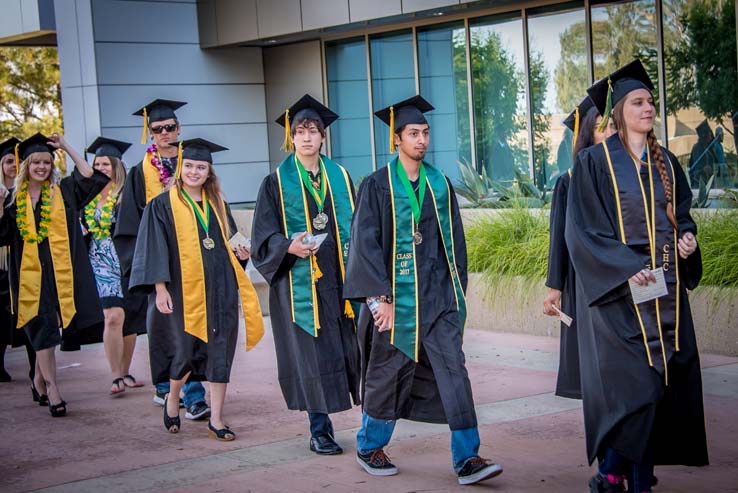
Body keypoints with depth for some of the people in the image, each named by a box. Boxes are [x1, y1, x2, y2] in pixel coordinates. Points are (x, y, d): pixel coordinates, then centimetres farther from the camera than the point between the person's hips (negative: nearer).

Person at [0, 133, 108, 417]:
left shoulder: (63, 191, 7)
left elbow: (89, 175, -4)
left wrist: (66, 148, -2)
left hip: (61, 272, 0)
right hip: (30, 273, 0)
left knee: (44, 330, 5)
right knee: (42, 328, -2)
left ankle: (41, 375, 27)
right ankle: (51, 386, 0)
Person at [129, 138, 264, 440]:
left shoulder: (218, 206, 15)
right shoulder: (163, 206, 1)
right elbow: (154, 250, -5)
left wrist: (242, 253, 1)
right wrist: (160, 288, -13)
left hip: (220, 291, 4)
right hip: (184, 291, -4)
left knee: (220, 352, 1)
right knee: (186, 352, 0)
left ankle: (216, 420, 8)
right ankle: (172, 400, 29)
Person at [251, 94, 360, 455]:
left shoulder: (340, 178, 12)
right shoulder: (276, 183, 3)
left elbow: (356, 227, 15)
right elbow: (264, 237, -1)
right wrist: (290, 246, -21)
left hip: (338, 277, 3)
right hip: (300, 280, -3)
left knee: (351, 350, 0)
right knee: (312, 355, -3)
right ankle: (319, 429, 7)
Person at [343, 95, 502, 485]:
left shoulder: (440, 184, 9)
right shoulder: (377, 186, -4)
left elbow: (454, 239, 13)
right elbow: (365, 244, -8)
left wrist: (458, 290, 10)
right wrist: (379, 298, -14)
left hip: (439, 298, 3)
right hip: (397, 297, -3)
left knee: (453, 372, -5)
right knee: (388, 375, 8)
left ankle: (467, 459, -4)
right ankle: (369, 448, 27)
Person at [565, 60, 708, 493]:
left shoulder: (666, 163, 13)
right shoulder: (595, 162, -4)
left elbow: (682, 213, 20)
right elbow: (583, 230, -9)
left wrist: (688, 237, -3)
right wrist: (626, 268, -19)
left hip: (666, 292, 6)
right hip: (620, 294, -6)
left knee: (660, 388, 4)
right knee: (632, 388, -11)